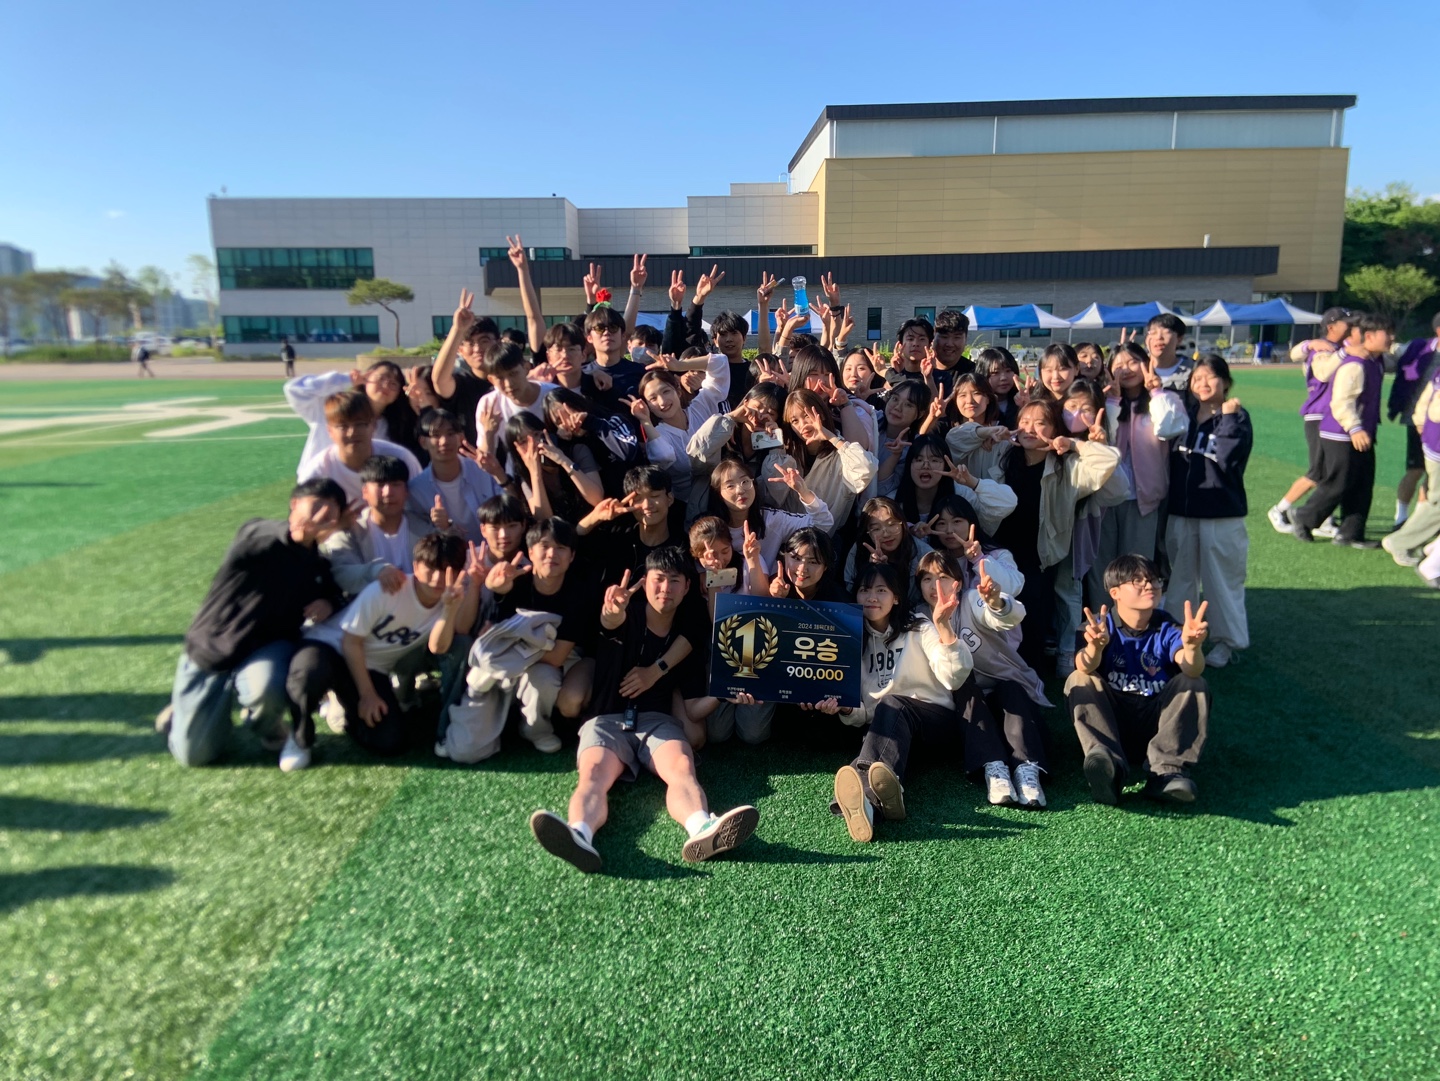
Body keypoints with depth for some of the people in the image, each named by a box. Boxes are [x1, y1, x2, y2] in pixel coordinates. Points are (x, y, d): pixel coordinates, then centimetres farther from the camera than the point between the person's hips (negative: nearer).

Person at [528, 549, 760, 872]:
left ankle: (702, 829, -61)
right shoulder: (628, 615, 3)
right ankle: (579, 835, -63)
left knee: (682, 766, -32)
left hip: (657, 720, 2)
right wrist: (612, 610, -49)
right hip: (608, 719, -2)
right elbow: (611, 621, -23)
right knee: (593, 773, -34)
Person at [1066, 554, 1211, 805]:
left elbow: (1191, 670, -25)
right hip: (1111, 718, -1)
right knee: (1079, 681, -25)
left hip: (1157, 720, 1)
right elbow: (1086, 668, -29)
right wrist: (1095, 645, -53)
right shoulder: (1099, 626, -7)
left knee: (1194, 685, -21)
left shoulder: (1167, 627, -3)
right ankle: (1110, 766, -41)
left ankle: (1166, 771, -31)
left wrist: (1192, 646, -49)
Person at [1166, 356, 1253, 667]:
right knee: (1179, 577, 14)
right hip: (1180, 511, 4)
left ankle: (1227, 641, 17)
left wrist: (1228, 418, -18)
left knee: (1222, 579, 4)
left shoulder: (1237, 417, -4)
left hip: (1221, 514, -4)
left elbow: (1230, 458, -16)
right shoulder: (1183, 413, 8)